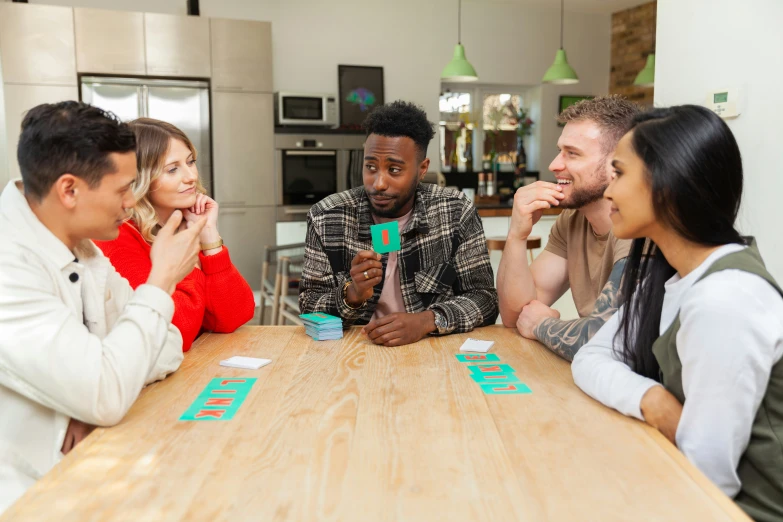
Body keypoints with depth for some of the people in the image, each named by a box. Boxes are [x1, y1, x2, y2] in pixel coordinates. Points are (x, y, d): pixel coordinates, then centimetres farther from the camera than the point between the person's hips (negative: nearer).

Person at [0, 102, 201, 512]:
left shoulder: (80, 248, 2)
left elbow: (167, 347, 3)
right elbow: (105, 396, -28)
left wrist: (94, 394, -15)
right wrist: (161, 281, -18)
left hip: (79, 468, 7)